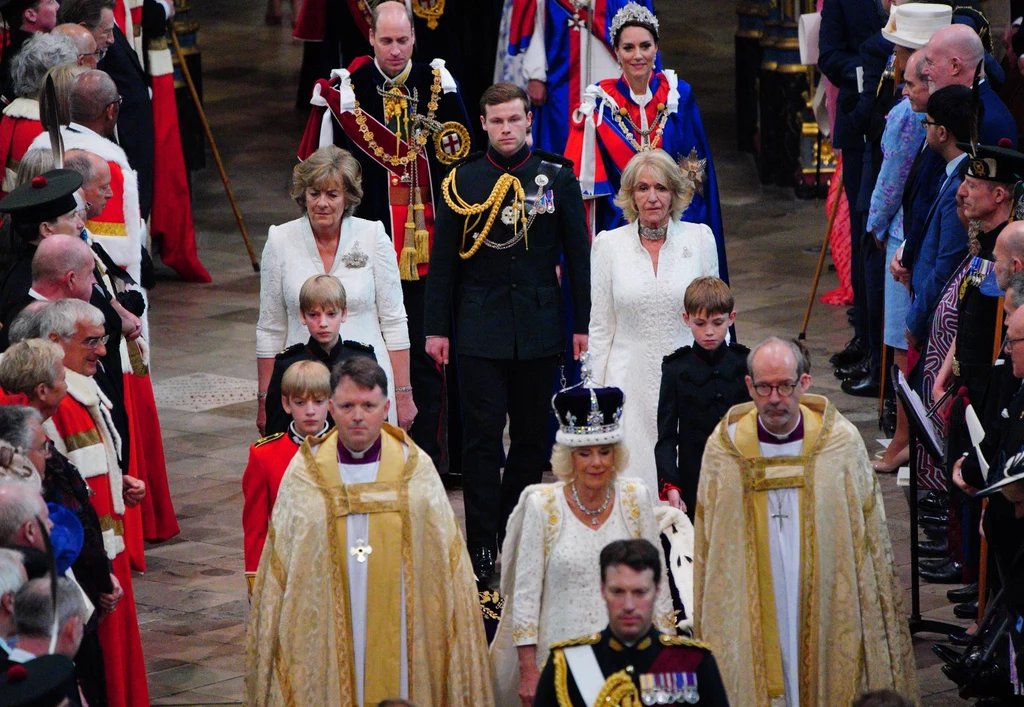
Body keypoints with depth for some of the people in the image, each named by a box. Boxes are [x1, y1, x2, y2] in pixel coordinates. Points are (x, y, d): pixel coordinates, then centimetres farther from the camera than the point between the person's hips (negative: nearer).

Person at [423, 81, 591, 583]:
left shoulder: (557, 178, 3)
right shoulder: (462, 181, 1)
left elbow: (577, 255, 7)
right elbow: (444, 258, 4)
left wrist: (582, 323, 4)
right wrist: (436, 328, 1)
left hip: (539, 329, 2)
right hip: (480, 329, -2)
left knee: (532, 436, 8)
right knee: (482, 438, -5)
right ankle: (482, 547, -3)